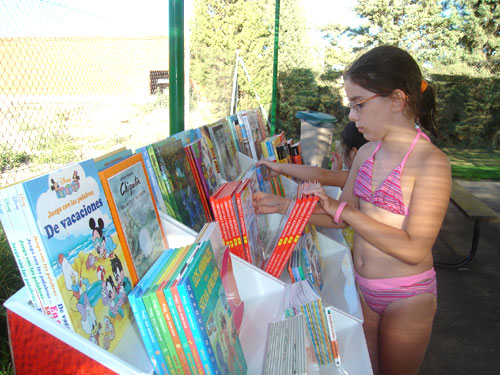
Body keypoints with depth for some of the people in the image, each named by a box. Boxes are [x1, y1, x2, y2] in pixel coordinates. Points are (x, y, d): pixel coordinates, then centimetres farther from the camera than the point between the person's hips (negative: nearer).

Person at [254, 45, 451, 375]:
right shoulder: (367, 153, 0)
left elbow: (414, 250, -25)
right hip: (361, 287, 6)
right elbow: (342, 218, 6)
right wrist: (284, 205, -4)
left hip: (407, 297, -6)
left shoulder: (431, 162, -20)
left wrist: (344, 210, -25)